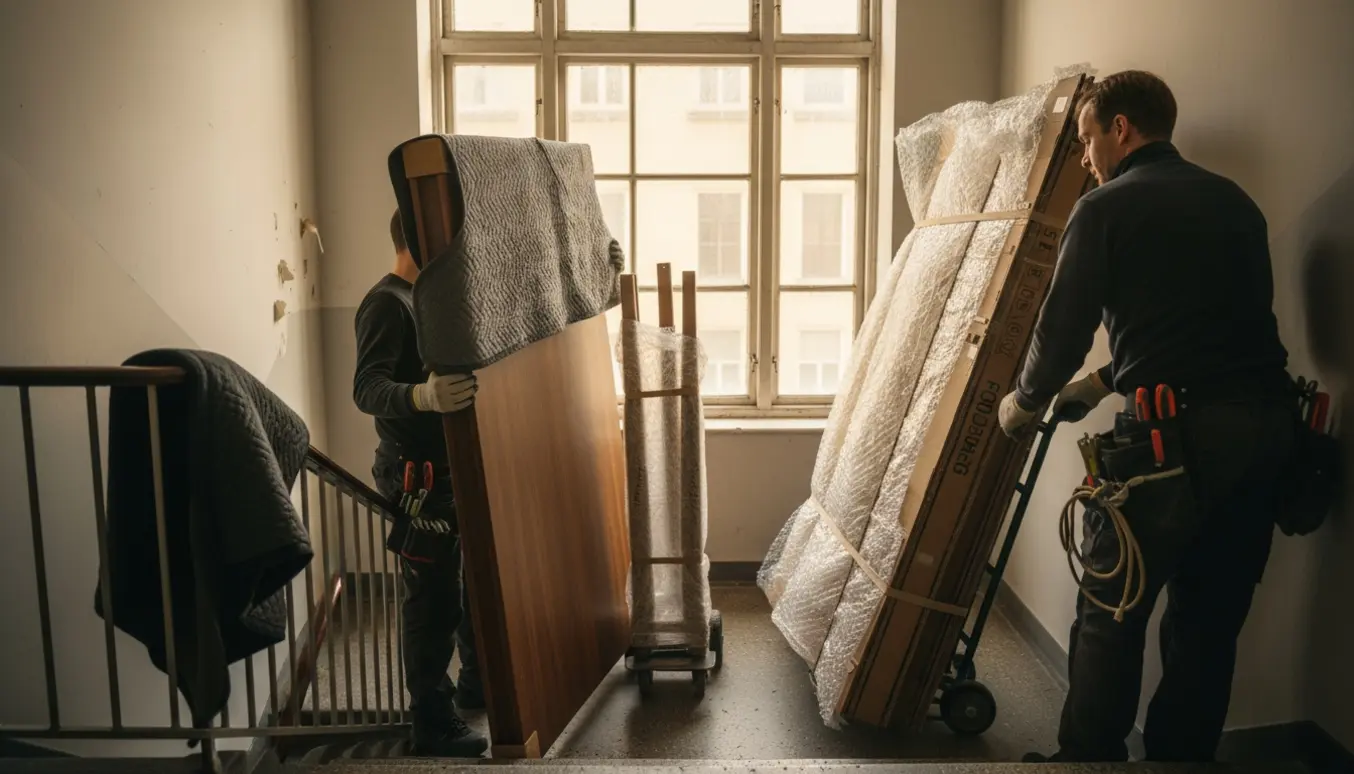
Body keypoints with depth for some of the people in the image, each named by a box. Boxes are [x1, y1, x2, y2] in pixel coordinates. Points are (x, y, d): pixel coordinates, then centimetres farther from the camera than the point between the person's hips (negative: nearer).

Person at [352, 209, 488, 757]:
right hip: (417, 475, -10)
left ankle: (476, 683, 36)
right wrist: (422, 397, -46)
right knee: (434, 597, -4)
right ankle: (432, 722, 8)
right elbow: (366, 389, -29)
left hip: (453, 468, 10)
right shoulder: (387, 303, -16)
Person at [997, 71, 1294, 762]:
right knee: (1211, 618, 15)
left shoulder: (1106, 209, -2)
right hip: (1266, 424, 7)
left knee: (1111, 613, 6)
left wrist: (1024, 402, 17)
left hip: (1177, 428, -7)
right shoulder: (1234, 201, 18)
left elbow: (1064, 327, -2)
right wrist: (1105, 382, 30)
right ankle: (1180, 754, 27)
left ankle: (1087, 758, 16)